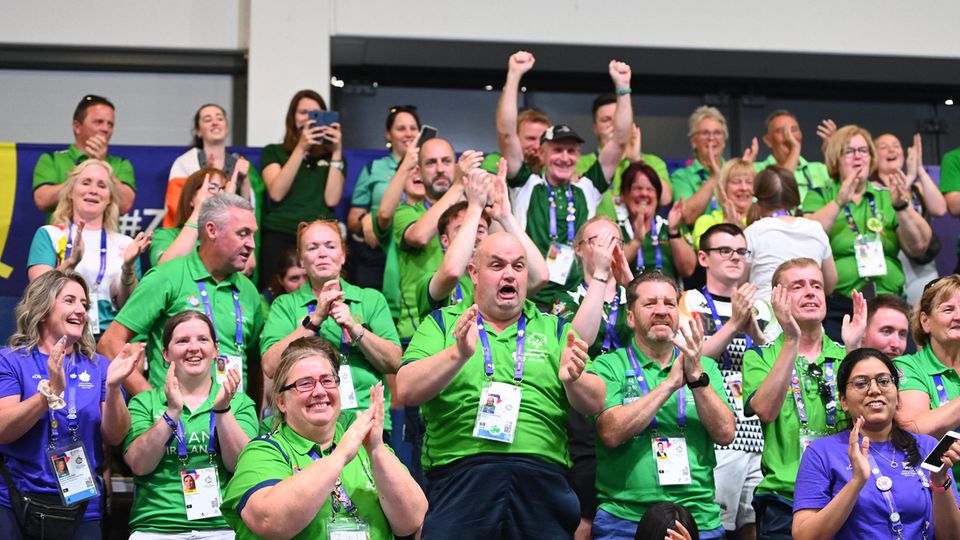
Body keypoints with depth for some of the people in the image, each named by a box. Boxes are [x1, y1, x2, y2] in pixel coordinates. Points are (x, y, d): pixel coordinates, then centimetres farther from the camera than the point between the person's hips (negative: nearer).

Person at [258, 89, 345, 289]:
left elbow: (332, 200, 1)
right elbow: (276, 193, -6)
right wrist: (301, 149, -10)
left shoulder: (332, 156, 16)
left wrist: (337, 151, -3)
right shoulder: (273, 152, 12)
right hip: (280, 237, -1)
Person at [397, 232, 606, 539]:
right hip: (460, 476, -1)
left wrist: (573, 380, -14)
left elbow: (595, 404, 8)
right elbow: (406, 391, -2)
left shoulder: (555, 329, 16)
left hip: (542, 480, 2)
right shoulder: (443, 323, 12)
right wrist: (458, 354, -17)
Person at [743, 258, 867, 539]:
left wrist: (854, 348, -17)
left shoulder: (847, 357, 10)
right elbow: (766, 410, -16)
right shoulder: (760, 358, 4)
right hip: (784, 500, -2)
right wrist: (792, 340, -20)